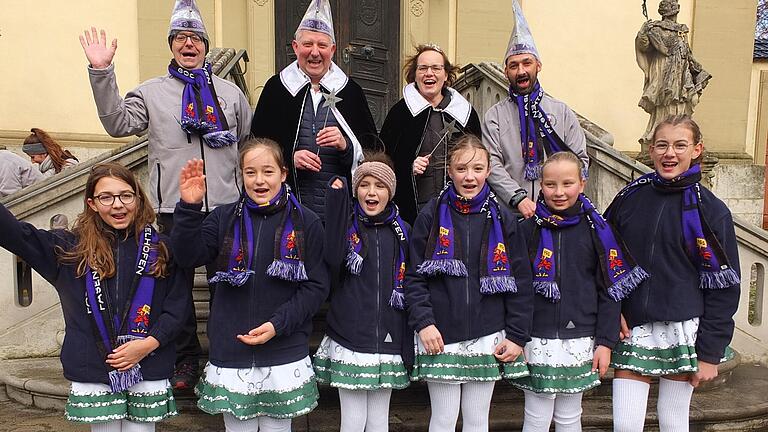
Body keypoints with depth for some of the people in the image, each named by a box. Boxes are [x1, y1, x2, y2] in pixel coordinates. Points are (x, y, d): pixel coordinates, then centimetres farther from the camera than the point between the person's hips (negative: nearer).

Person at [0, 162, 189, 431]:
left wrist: (150, 343, -11)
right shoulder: (71, 248, 3)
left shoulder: (160, 249, 1)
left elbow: (177, 305, 0)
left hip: (148, 371, 0)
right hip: (93, 373, 1)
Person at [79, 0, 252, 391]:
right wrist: (101, 73, -14)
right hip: (174, 206, 0)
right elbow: (118, 123, -7)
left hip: (225, 204, 1)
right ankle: (186, 357, 24)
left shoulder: (229, 92, 12)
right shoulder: (152, 92, 8)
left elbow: (251, 142, 17)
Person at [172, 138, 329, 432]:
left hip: (285, 355, -1)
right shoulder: (225, 218, 4)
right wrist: (189, 207, -19)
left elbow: (316, 286, -5)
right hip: (230, 352, 2)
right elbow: (189, 257, -7)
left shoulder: (305, 222, -3)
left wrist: (278, 324, -14)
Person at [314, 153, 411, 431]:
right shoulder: (346, 224, 1)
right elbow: (333, 257, -22)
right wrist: (336, 198, -20)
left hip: (387, 341, 2)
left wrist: (409, 344, 6)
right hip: (349, 338, -2)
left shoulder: (402, 231, 6)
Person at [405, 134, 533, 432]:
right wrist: (423, 322, -12)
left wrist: (517, 336, 1)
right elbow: (414, 276, -2)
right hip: (440, 338, -1)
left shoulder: (502, 219, 2)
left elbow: (520, 282, 4)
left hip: (487, 338, 1)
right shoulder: (431, 216, -1)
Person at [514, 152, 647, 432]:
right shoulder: (528, 230, -1)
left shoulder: (597, 230, 0)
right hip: (537, 339, 0)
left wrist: (606, 342, -2)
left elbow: (610, 291, 1)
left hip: (580, 341, 1)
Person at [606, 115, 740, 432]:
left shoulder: (710, 211, -3)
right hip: (631, 329, 2)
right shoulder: (629, 198, 4)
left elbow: (723, 287, -3)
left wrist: (710, 353, -6)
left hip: (683, 331, -2)